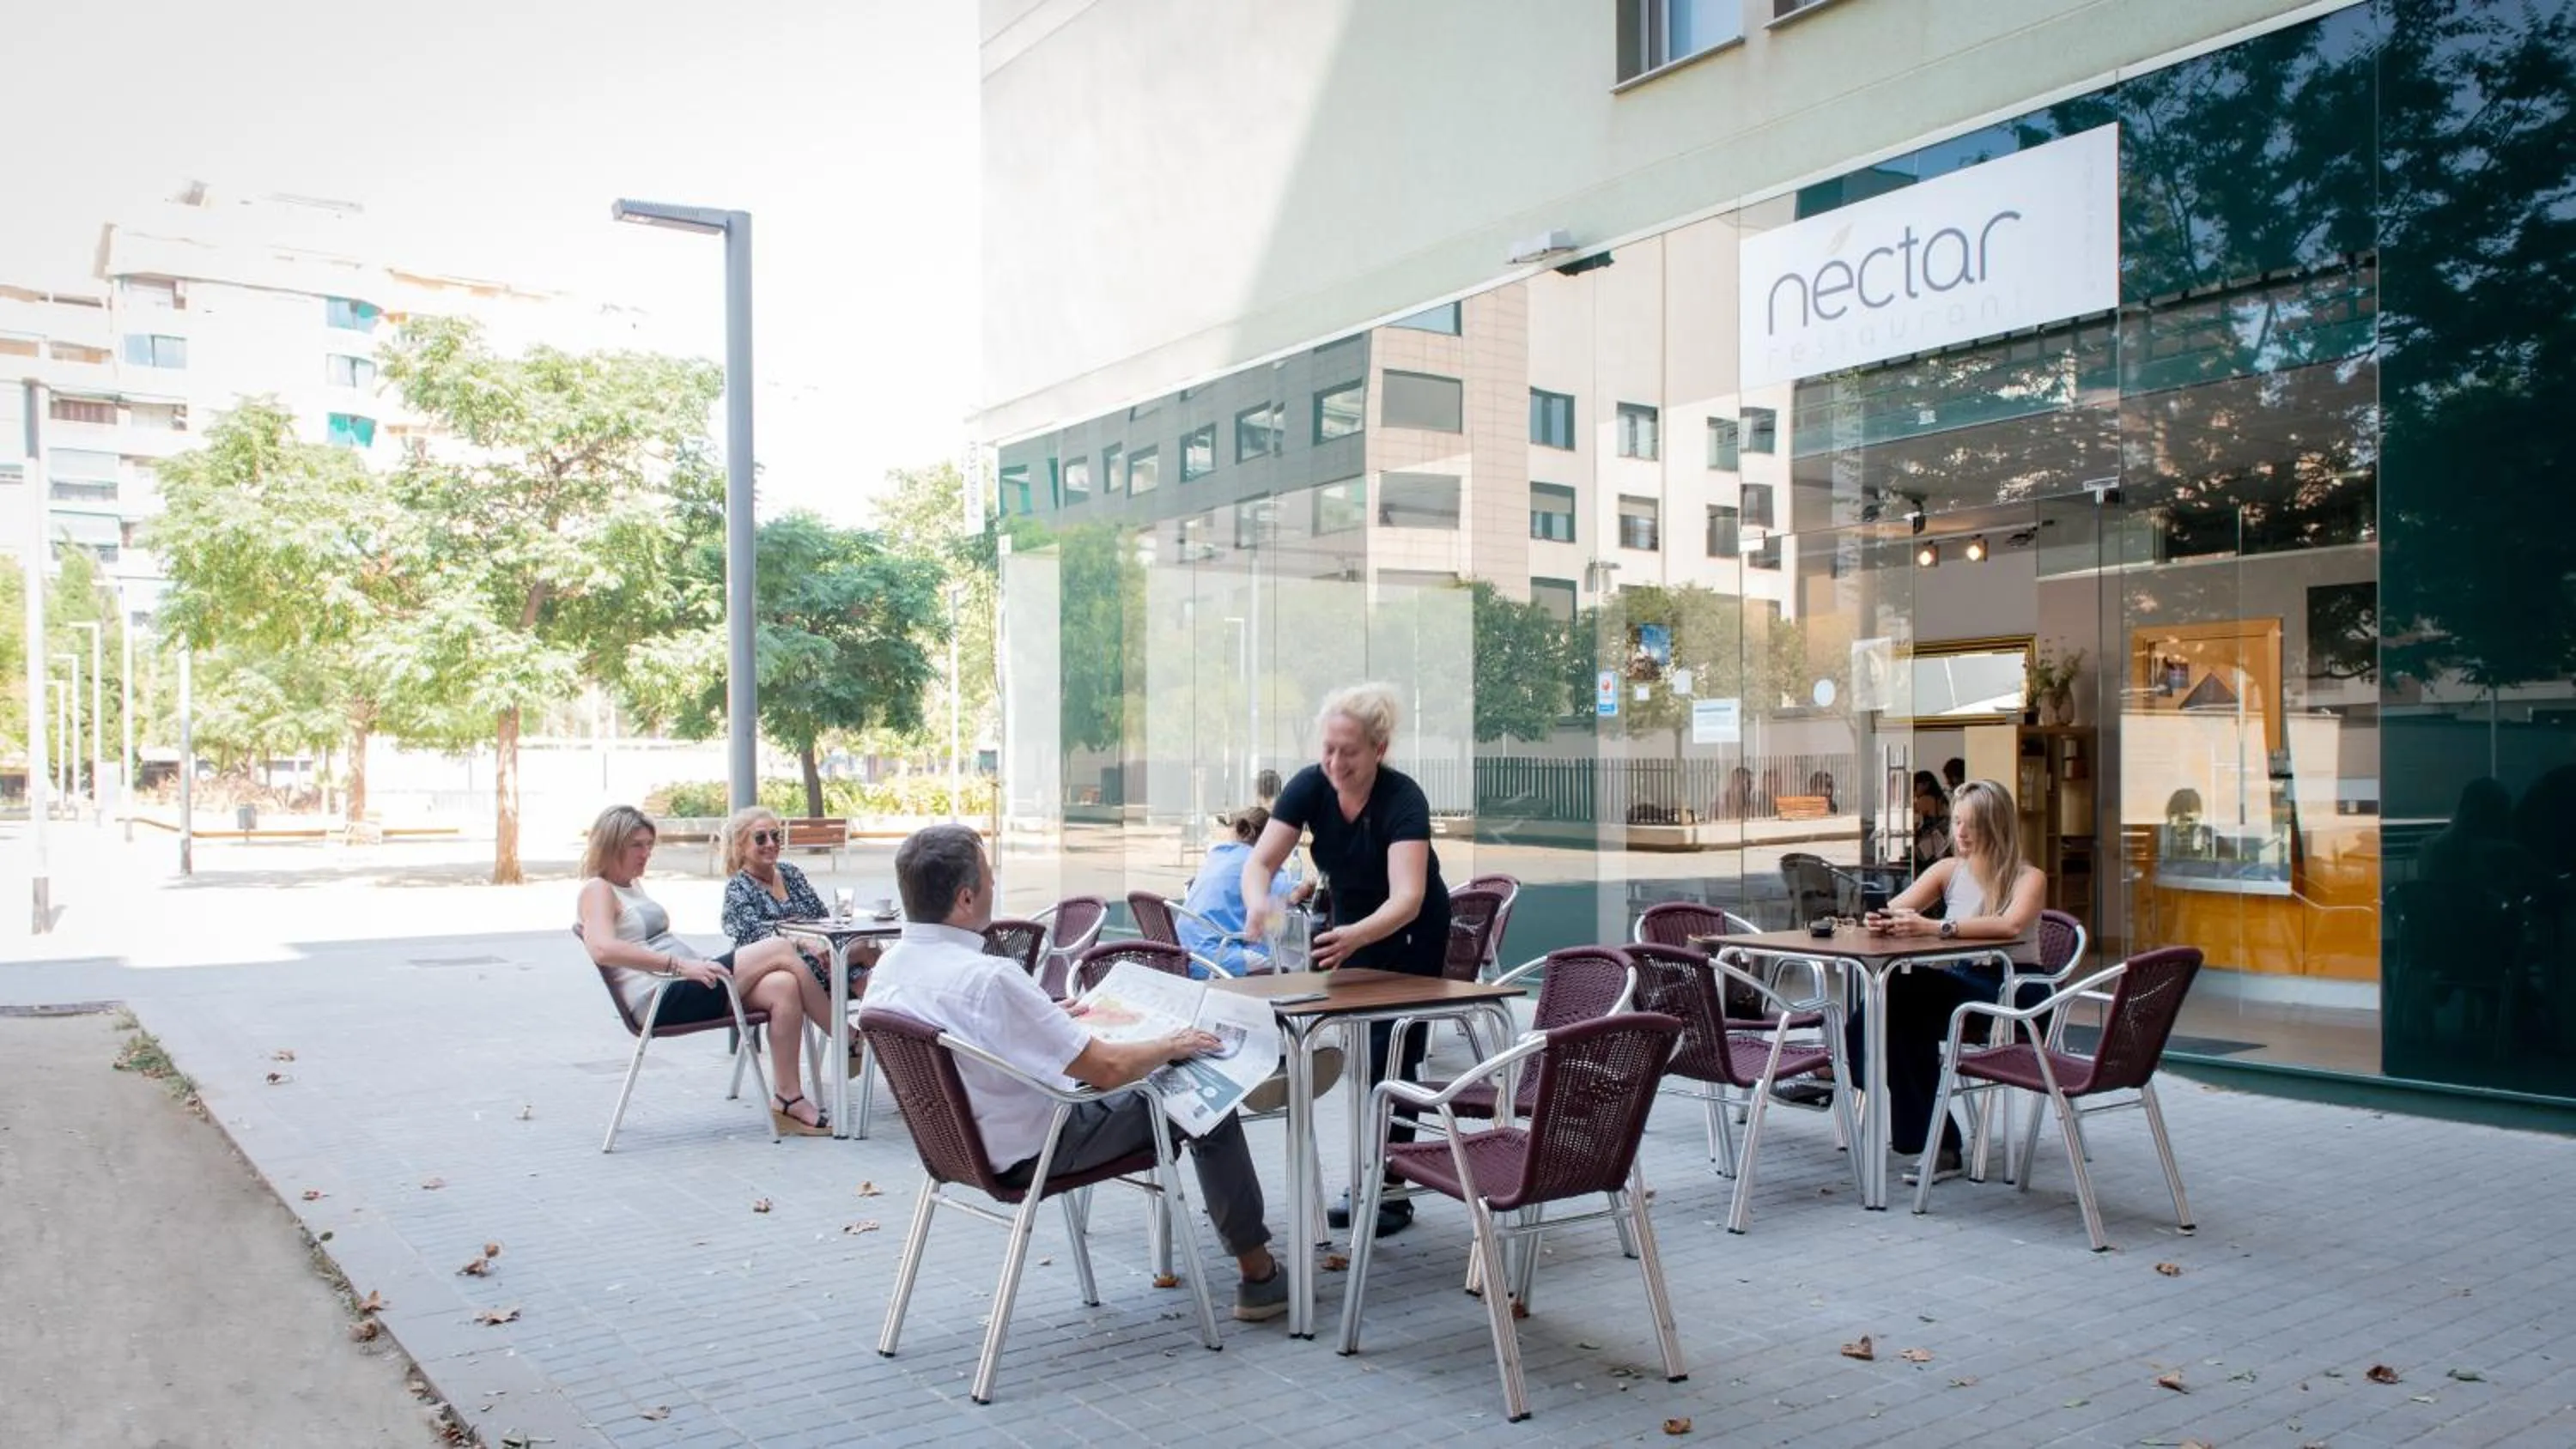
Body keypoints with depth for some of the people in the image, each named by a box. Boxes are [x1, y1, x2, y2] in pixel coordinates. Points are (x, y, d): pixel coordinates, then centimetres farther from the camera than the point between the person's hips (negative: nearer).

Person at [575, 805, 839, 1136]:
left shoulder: (632, 886, 25)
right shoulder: (597, 889, -4)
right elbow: (603, 949, -22)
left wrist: (701, 964, 9)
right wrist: (681, 965, -28)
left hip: (688, 989, 9)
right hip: (662, 1000, -9)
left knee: (783, 986, -16)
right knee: (779, 950, -14)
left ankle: (787, 1101, -17)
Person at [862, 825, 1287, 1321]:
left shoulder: (889, 968, -6)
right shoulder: (987, 978, -33)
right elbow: (1108, 1068, -28)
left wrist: (1050, 1018, 17)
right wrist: (1173, 1046, -9)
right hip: (1031, 1153, -9)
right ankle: (1258, 1276, 19)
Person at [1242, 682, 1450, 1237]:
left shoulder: (1403, 800, -32)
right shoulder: (1309, 786, -20)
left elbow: (1407, 898, -43)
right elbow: (1260, 861, -25)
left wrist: (1353, 937, -62)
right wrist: (1259, 903, -48)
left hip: (1410, 935, -4)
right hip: (1349, 925, 5)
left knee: (1389, 1062, -6)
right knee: (1359, 1059, 8)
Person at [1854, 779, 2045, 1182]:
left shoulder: (2029, 878, -3)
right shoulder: (1949, 870, 13)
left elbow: (2012, 925, -25)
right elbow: (1893, 908, 1)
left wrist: (1936, 927, -34)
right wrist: (1882, 920, -24)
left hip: (2009, 989, -5)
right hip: (1959, 982, 5)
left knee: (1900, 991, -30)